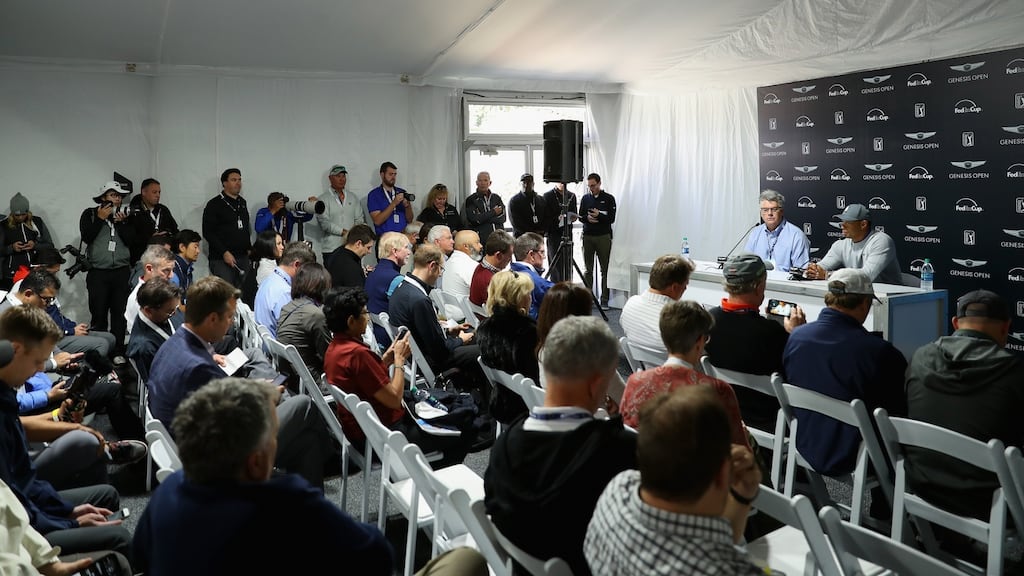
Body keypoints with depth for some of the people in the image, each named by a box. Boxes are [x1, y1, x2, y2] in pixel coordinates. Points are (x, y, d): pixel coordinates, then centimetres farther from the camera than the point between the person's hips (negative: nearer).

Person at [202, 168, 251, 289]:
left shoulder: (242, 203, 17)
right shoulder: (214, 204, -4)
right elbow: (208, 233, -9)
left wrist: (249, 248, 14)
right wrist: (224, 252, -15)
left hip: (243, 257, 6)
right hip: (221, 259, -6)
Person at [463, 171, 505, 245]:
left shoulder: (497, 198, 14)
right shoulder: (471, 200, 3)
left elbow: (502, 218, 2)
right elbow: (474, 220, -10)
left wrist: (483, 218, -9)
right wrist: (493, 212, -3)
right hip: (481, 240, -3)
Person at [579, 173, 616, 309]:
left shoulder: (608, 198, 2)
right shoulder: (585, 198, 12)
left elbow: (611, 218, -3)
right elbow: (580, 216, 10)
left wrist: (599, 215, -18)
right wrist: (587, 218, -11)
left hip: (603, 236, -3)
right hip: (587, 236, 3)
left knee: (605, 270, -3)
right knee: (587, 270, 4)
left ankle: (604, 300, -1)